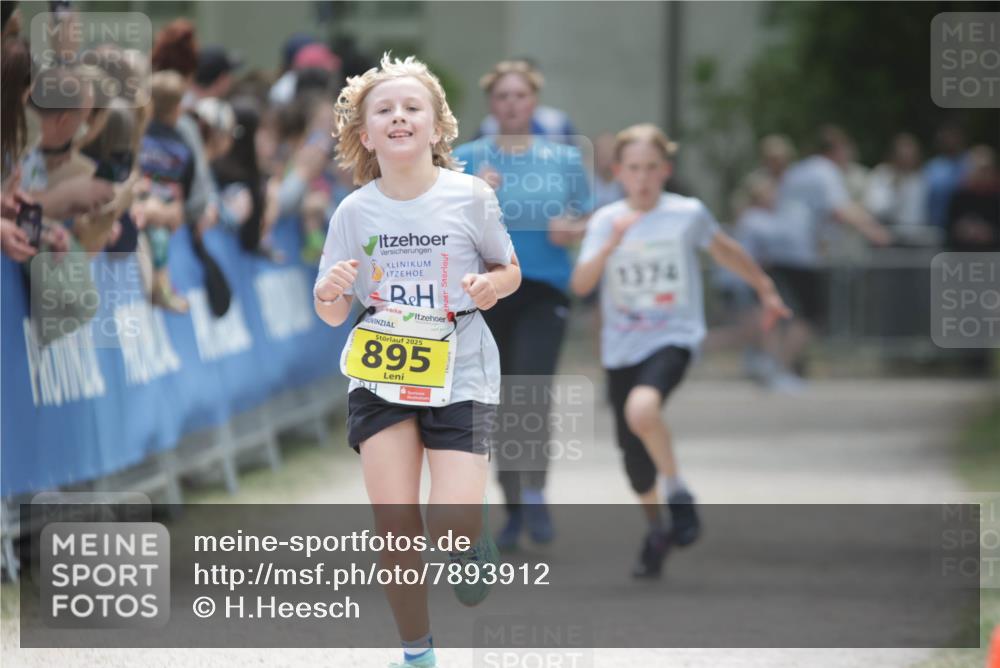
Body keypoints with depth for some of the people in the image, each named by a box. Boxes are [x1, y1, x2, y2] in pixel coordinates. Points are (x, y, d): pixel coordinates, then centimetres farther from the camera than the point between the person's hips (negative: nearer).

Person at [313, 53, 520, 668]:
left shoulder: (470, 197, -7)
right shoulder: (355, 212, -3)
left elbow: (511, 271, 7)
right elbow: (332, 315, 4)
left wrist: (491, 285, -15)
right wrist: (331, 291, -19)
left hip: (459, 372, -2)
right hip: (380, 375, 2)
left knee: (452, 526, -15)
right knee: (395, 526, -2)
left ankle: (474, 544, 23)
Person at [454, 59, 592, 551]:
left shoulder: (564, 159, 7)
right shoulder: (467, 159, 5)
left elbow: (588, 219, 14)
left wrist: (571, 229, -8)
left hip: (544, 289, -1)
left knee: (532, 388, -21)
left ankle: (535, 496, -13)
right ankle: (514, 507, 19)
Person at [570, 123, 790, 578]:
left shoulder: (688, 214, -3)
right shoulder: (605, 222, -1)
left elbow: (726, 251, 16)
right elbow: (580, 285, -12)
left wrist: (765, 290, 27)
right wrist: (612, 244, -27)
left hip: (673, 338, -3)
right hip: (621, 347, 3)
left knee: (642, 409, -33)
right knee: (633, 455, 8)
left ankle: (677, 493, -11)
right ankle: (656, 530, 34)